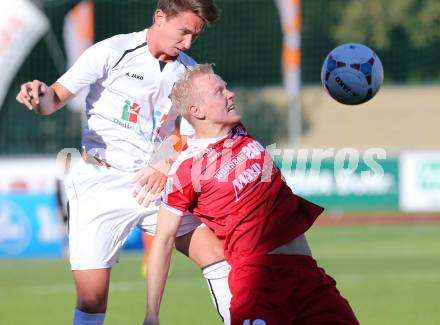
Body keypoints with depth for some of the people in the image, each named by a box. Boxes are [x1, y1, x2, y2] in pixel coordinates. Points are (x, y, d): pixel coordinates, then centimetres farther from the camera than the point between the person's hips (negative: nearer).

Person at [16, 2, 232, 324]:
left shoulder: (189, 71, 5)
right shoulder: (112, 52, -9)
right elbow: (54, 101, -10)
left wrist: (167, 165, -8)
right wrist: (41, 94, -34)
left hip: (153, 186, 4)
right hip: (101, 186, -4)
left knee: (218, 255, -5)